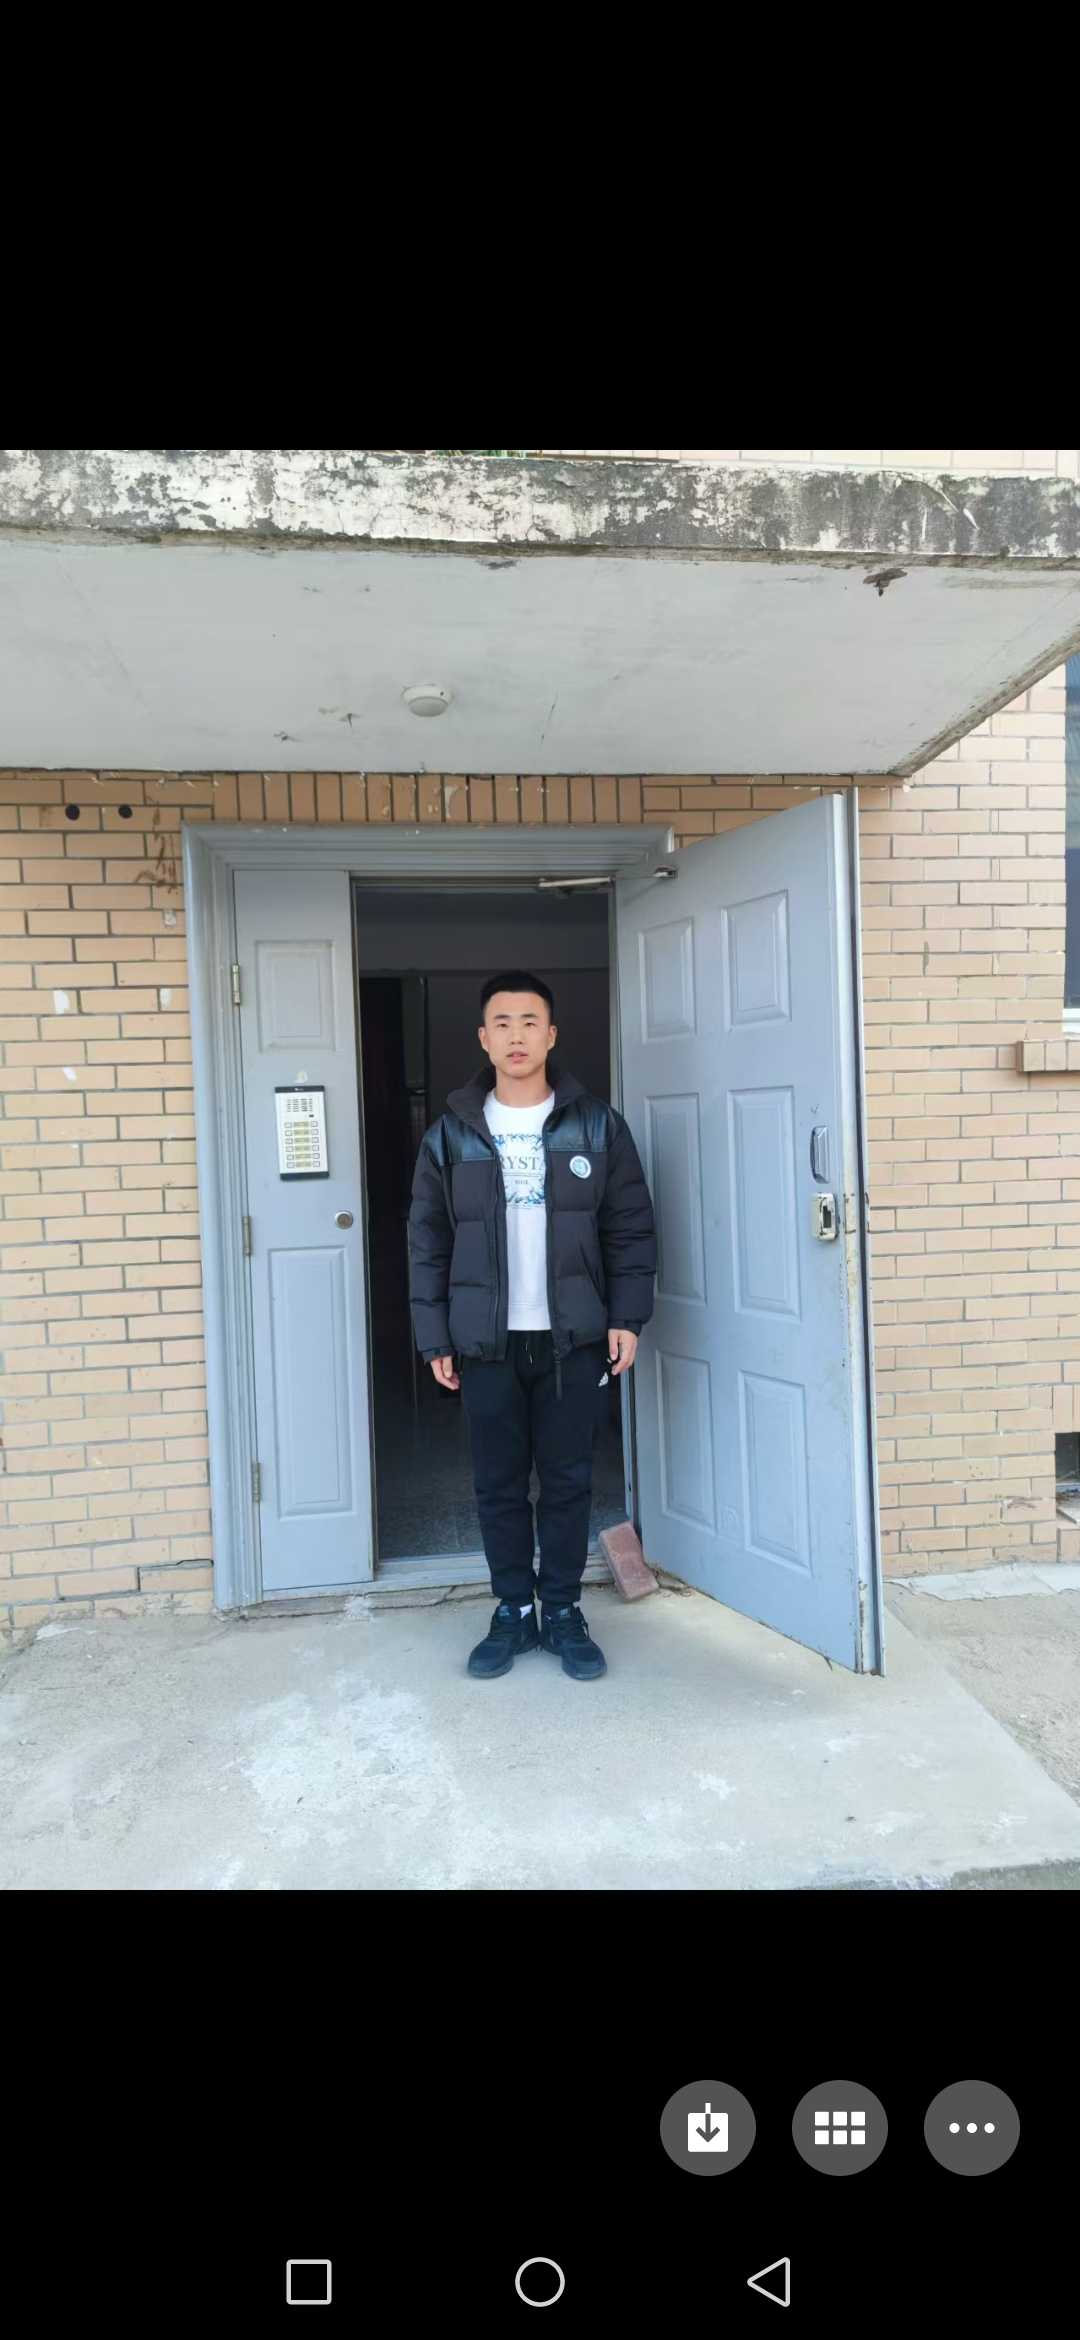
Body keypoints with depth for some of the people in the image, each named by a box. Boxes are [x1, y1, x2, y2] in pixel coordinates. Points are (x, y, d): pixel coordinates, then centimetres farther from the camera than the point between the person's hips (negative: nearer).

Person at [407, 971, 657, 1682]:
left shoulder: (597, 1125, 1)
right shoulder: (451, 1134, 2)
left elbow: (631, 1229, 2)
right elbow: (428, 1242, 4)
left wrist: (627, 1317, -6)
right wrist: (434, 1337, 0)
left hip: (573, 1338, 0)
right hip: (487, 1343, 1)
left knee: (569, 1481, 8)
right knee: (499, 1485, 9)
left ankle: (564, 1612, 24)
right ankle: (513, 1611, 25)